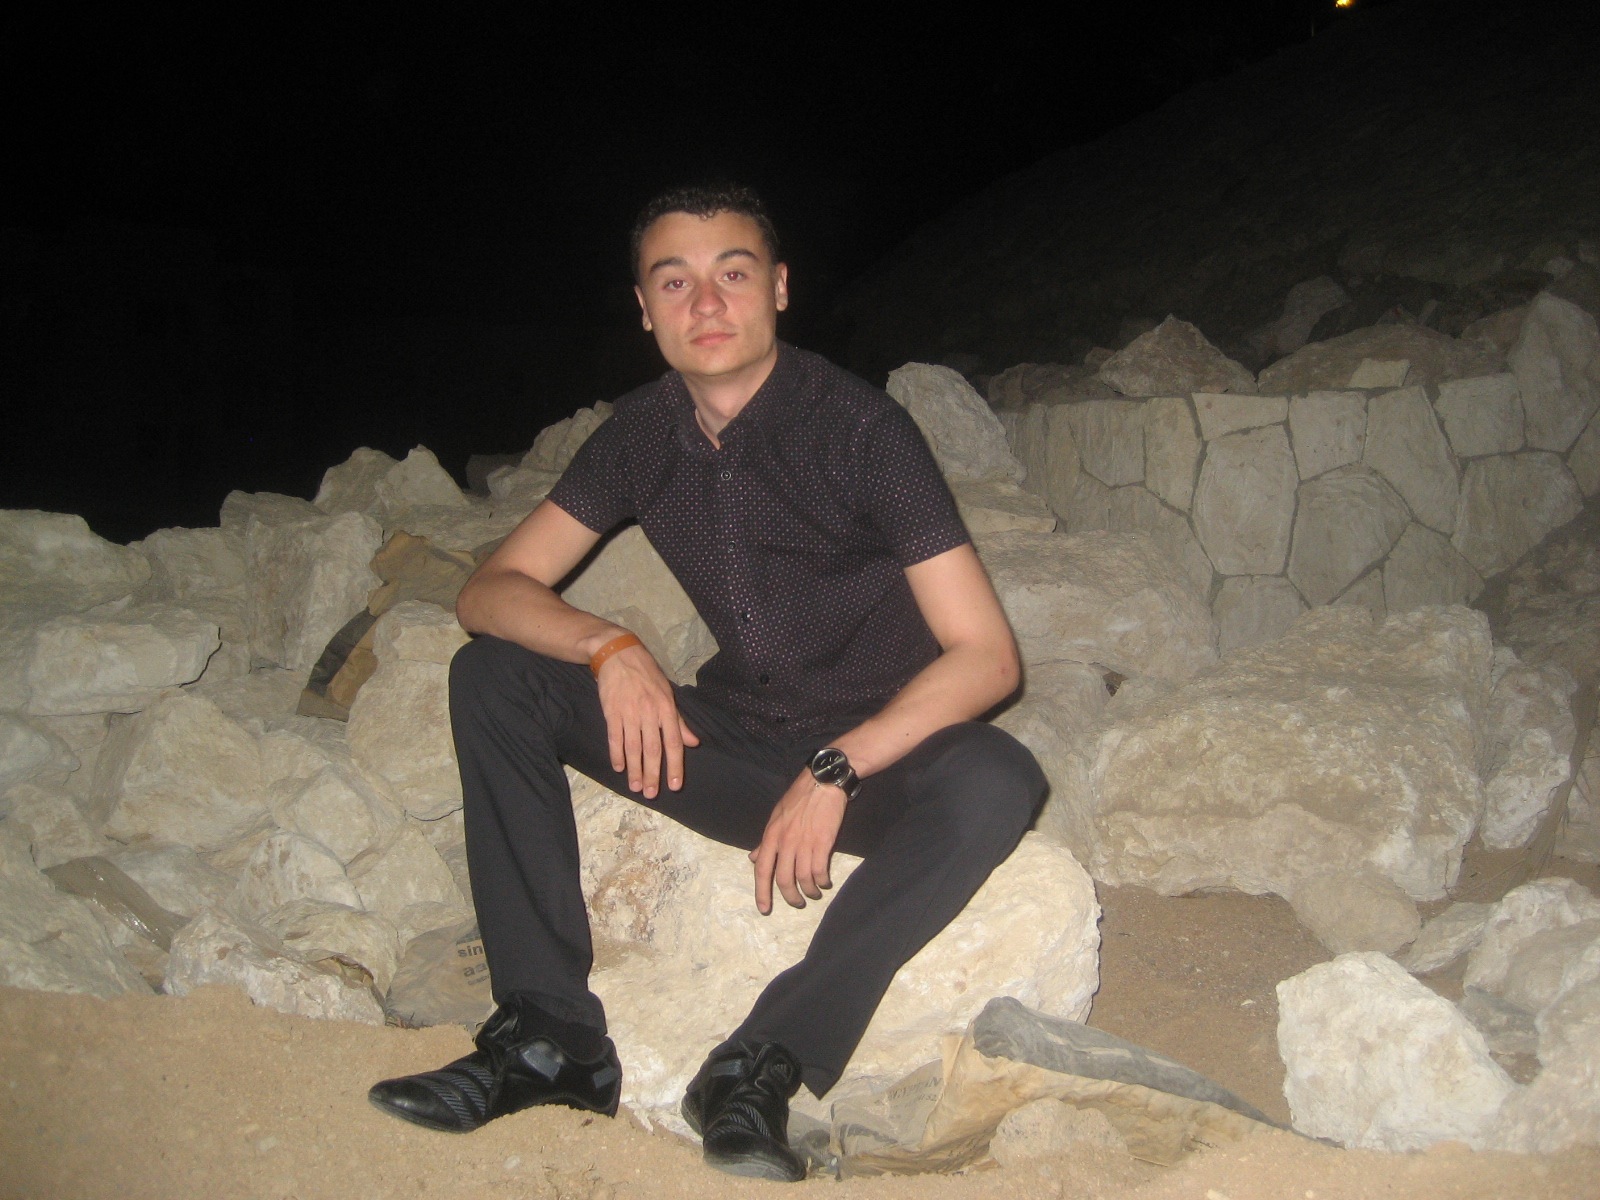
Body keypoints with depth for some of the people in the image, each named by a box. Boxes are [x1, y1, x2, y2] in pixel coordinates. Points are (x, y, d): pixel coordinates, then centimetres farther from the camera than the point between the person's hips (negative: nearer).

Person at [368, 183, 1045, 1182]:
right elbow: (493, 590, -1)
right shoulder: (645, 432, -1)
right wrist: (610, 648, -21)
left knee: (996, 784, -36)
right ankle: (553, 1034, -15)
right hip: (732, 742, 4)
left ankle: (765, 1063, -25)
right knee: (492, 676, -9)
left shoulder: (859, 429, -16)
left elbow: (986, 655, -20)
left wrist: (834, 770, -30)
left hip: (875, 754, -4)